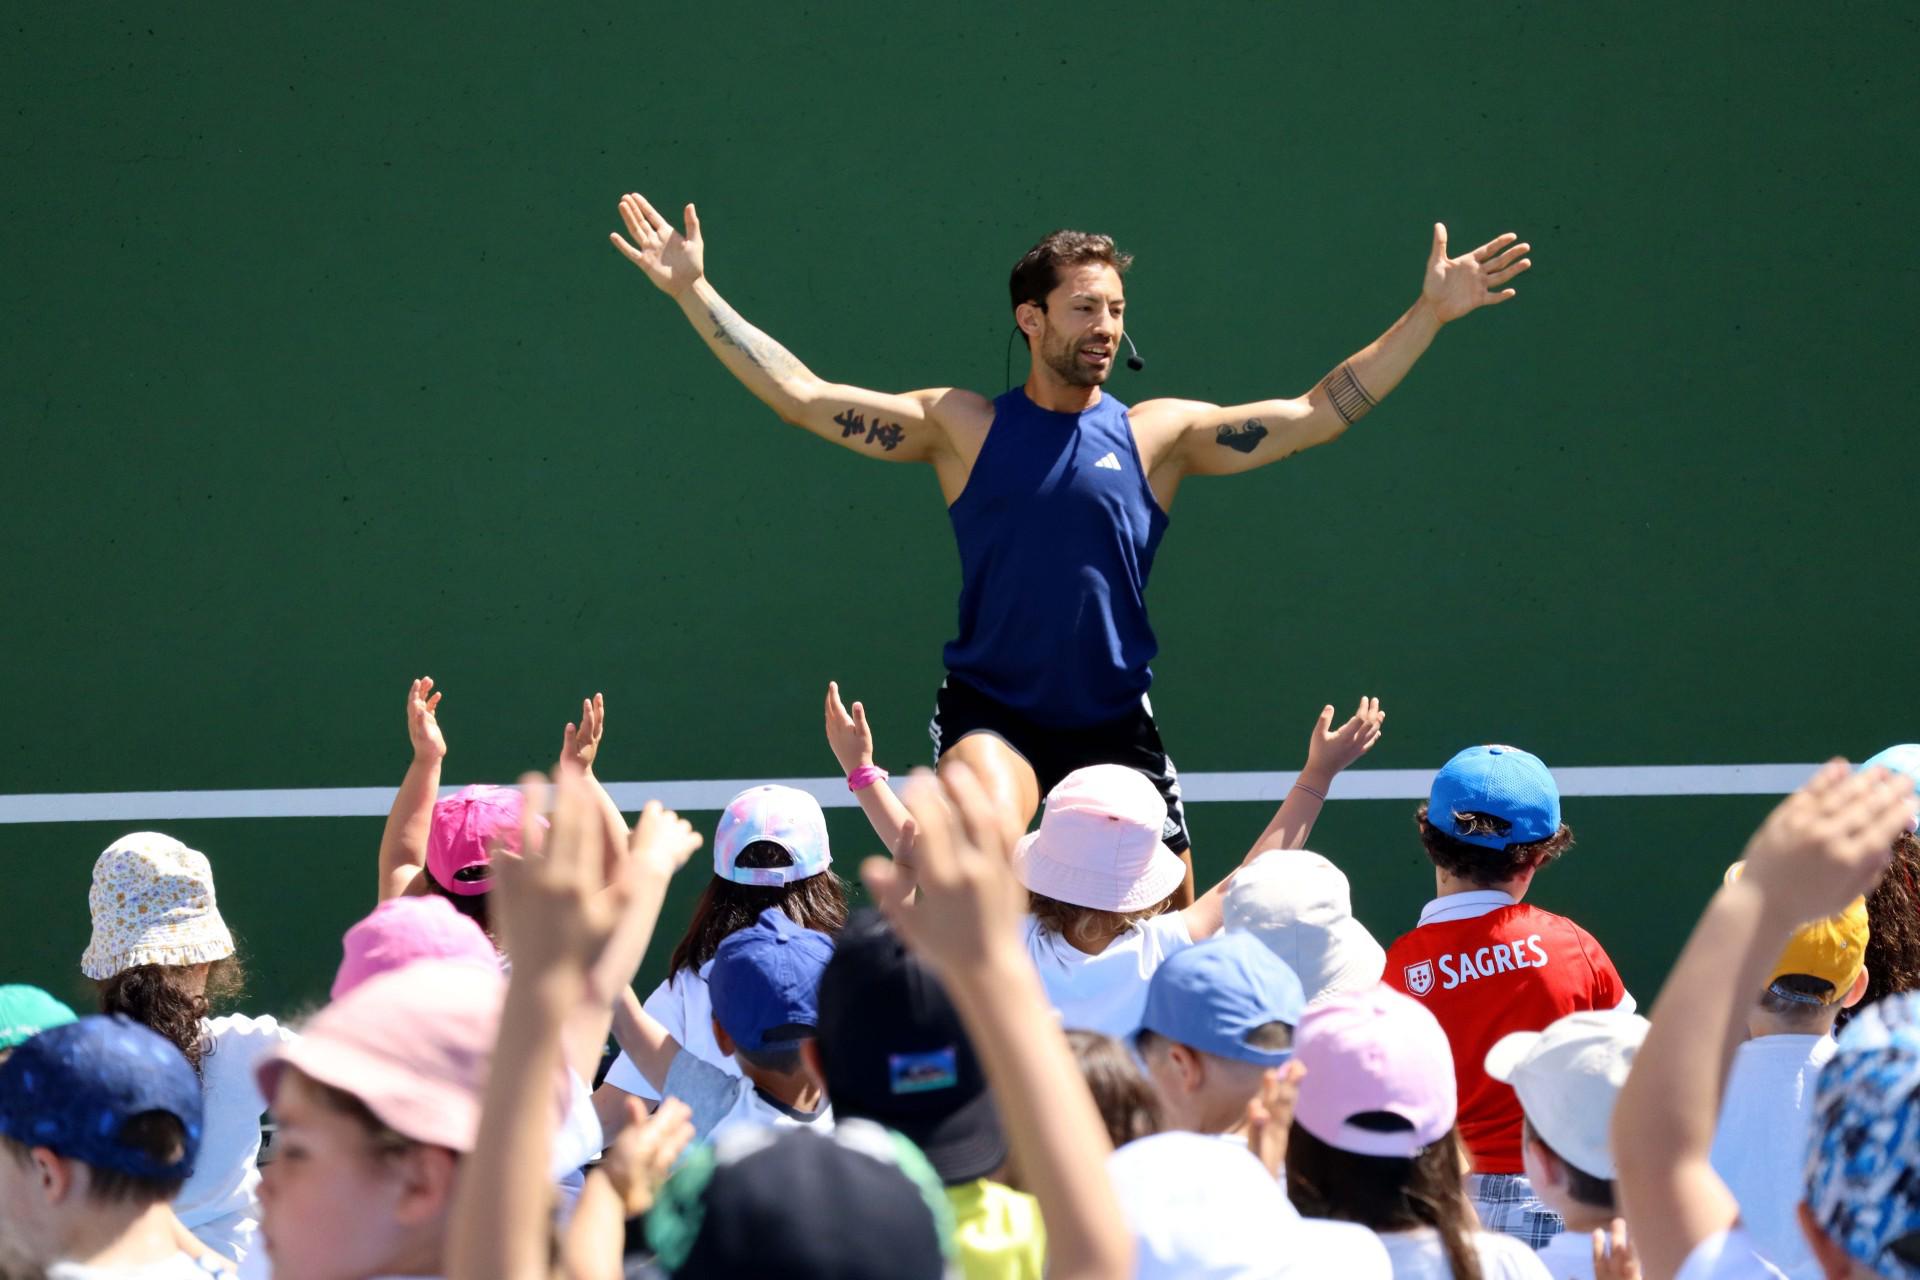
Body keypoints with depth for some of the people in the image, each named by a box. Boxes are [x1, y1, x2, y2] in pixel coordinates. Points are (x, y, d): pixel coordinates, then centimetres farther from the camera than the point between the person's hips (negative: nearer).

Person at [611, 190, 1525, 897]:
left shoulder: (1157, 435, 4)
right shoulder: (962, 427, 2)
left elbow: (1317, 414, 3)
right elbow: (803, 398, -1)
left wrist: (1430, 314, -3)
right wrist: (694, 292, -7)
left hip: (1115, 723, 3)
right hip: (991, 716, -3)